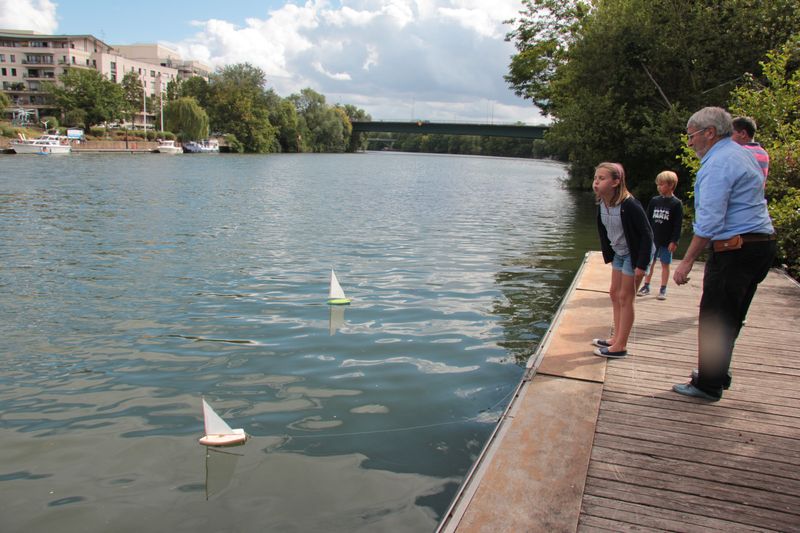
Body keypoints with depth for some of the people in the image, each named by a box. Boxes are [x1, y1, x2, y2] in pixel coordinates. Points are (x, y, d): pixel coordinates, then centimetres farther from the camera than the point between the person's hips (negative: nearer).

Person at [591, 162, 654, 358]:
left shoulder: (629, 206, -29)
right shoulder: (602, 204, -7)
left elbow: (647, 234, -23)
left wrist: (641, 265, -24)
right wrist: (609, 255, 12)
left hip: (635, 254, -8)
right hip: (619, 253, 8)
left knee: (625, 298, -4)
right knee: (614, 294, 13)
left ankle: (620, 346, 4)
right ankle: (617, 338, 25)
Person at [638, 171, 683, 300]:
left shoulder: (676, 204, -7)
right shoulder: (654, 201, 4)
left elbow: (677, 225, -8)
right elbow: (648, 220, 8)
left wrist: (674, 241, -12)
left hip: (666, 241, -3)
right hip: (652, 239, 3)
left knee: (665, 264, 5)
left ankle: (663, 290, 14)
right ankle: (646, 286, 20)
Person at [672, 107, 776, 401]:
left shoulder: (718, 164, -15)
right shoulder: (741, 155, 18)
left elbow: (709, 221, -22)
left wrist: (687, 261, -20)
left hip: (735, 250, -10)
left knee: (714, 319, 0)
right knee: (730, 318, 18)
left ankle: (708, 385, 10)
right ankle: (717, 374, 30)